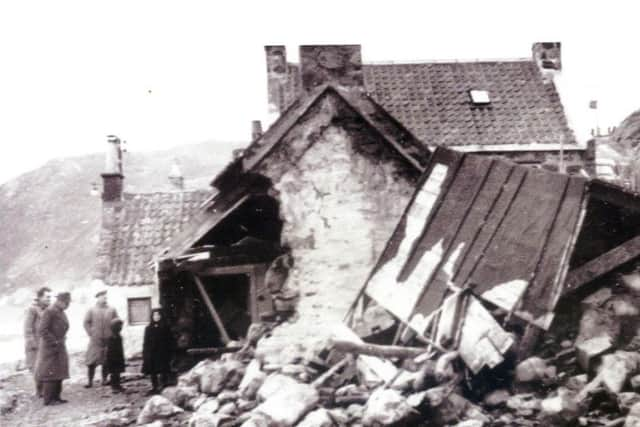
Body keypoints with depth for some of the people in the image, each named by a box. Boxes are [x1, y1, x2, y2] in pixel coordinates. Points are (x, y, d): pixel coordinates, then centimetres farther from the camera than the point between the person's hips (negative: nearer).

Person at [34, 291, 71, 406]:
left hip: (59, 347, 9)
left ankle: (56, 397, 19)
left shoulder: (61, 312, 11)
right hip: (50, 347, -9)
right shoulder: (49, 312, -15)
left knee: (59, 374, 11)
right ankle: (48, 399, 0)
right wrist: (54, 342, -19)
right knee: (50, 374, -5)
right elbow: (42, 331, -20)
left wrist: (62, 339, 10)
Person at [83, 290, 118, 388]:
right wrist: (91, 334, -4)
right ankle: (90, 381, 2)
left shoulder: (112, 310, 7)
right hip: (95, 340, -2)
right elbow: (86, 323, 2)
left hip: (108, 340, 2)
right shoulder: (92, 310, 3)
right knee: (92, 361, -4)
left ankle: (104, 380, 15)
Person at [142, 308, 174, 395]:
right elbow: (145, 342, 6)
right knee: (152, 372, 7)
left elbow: (170, 342, -1)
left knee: (163, 372, -1)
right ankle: (154, 387, 16)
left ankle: (162, 387, 8)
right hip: (151, 353, 3)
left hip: (162, 354, -2)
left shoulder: (165, 328, -1)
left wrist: (169, 353, -7)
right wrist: (145, 354, 1)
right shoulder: (148, 328, 5)